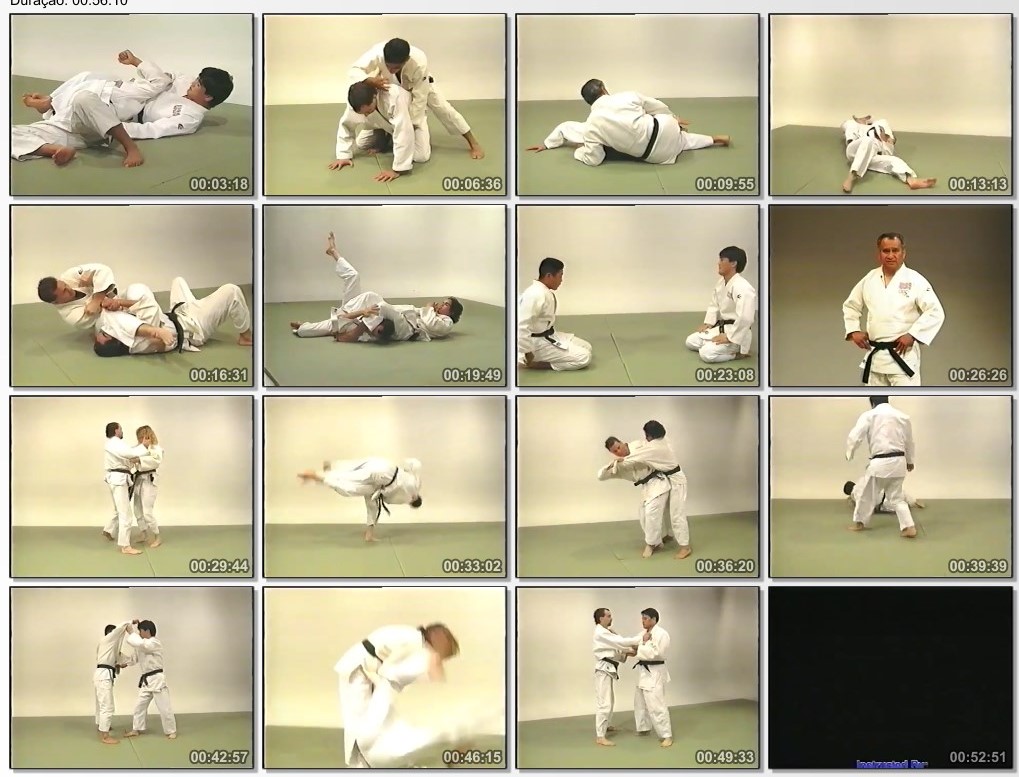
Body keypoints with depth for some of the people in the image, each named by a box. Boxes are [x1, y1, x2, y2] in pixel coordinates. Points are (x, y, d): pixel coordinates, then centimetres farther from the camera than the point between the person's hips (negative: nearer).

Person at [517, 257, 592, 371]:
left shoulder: (544, 291, 8)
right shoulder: (536, 295, -26)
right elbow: (521, 325, -31)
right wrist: (527, 354, -25)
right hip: (537, 342, -11)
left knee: (586, 347, 13)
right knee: (583, 357, -13)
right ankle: (533, 363, -10)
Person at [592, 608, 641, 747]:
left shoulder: (606, 632, 18)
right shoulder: (601, 633, -17)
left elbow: (614, 649, 16)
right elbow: (621, 642, -23)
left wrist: (627, 653, -2)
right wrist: (641, 638, -19)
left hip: (608, 670, 11)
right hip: (604, 670, -11)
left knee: (609, 700, 24)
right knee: (604, 703, -12)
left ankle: (605, 725, 42)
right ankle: (600, 737, -12)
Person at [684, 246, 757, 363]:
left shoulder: (742, 288, -27)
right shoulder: (721, 282, 5)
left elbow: (745, 318, -32)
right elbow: (714, 305, 18)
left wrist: (729, 337, -26)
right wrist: (708, 323, 3)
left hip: (737, 332, -10)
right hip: (721, 327, 10)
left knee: (707, 353, -26)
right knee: (690, 342, 9)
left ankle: (739, 352, -4)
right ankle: (731, 349, 10)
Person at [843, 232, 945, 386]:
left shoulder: (915, 280, -7)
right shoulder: (870, 279, 7)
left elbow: (936, 313, -11)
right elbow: (850, 306, 19)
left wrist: (912, 335, -17)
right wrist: (854, 331, 5)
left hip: (902, 354, -5)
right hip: (875, 355, 5)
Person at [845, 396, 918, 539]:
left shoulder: (869, 416, -6)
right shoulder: (903, 416, 8)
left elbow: (855, 437, -7)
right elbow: (909, 441, 20)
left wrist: (849, 454, 13)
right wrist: (909, 461, 36)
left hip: (880, 462, -5)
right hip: (899, 462, 5)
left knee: (867, 493, 16)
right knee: (896, 497, 16)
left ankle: (859, 522, 31)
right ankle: (909, 527, 4)